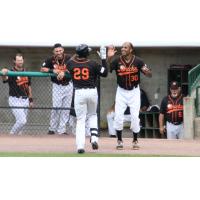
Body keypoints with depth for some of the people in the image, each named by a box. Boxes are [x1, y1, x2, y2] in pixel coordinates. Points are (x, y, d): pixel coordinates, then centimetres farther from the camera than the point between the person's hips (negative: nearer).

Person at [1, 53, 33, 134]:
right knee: (22, 121, -18)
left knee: (23, 121, 8)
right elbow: (5, 79, -30)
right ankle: (12, 135, -1)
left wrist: (30, 100, 18)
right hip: (15, 100, -6)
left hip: (25, 100, 6)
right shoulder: (11, 72, -9)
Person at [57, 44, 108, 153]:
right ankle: (94, 138, 4)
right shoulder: (92, 64, -7)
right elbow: (105, 73, 1)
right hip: (92, 91, 0)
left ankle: (80, 145, -8)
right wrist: (103, 59, 6)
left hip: (79, 92, 0)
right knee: (92, 115, 23)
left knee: (80, 119, 4)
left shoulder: (71, 63, -1)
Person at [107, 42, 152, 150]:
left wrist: (146, 71, -34)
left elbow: (149, 75, -10)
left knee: (135, 116, -2)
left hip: (134, 91, -1)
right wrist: (109, 58, -36)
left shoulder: (138, 61, -11)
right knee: (118, 115, -7)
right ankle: (119, 141, 8)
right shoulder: (117, 60, -11)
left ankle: (135, 141, 15)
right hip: (121, 91, 1)